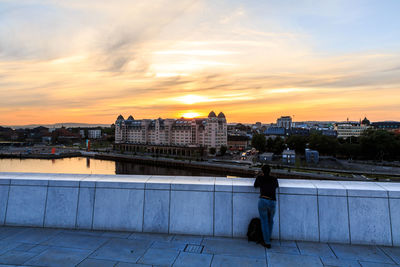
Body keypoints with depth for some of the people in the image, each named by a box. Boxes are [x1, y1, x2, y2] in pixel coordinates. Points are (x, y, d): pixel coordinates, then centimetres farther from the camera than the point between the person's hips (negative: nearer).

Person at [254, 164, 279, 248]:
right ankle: (268, 238, 37)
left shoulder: (260, 178, 2)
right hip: (273, 202, 3)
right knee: (270, 220, 24)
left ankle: (267, 243, 11)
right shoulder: (274, 179, 9)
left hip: (263, 201, -3)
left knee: (264, 222, 8)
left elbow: (255, 185, 21)